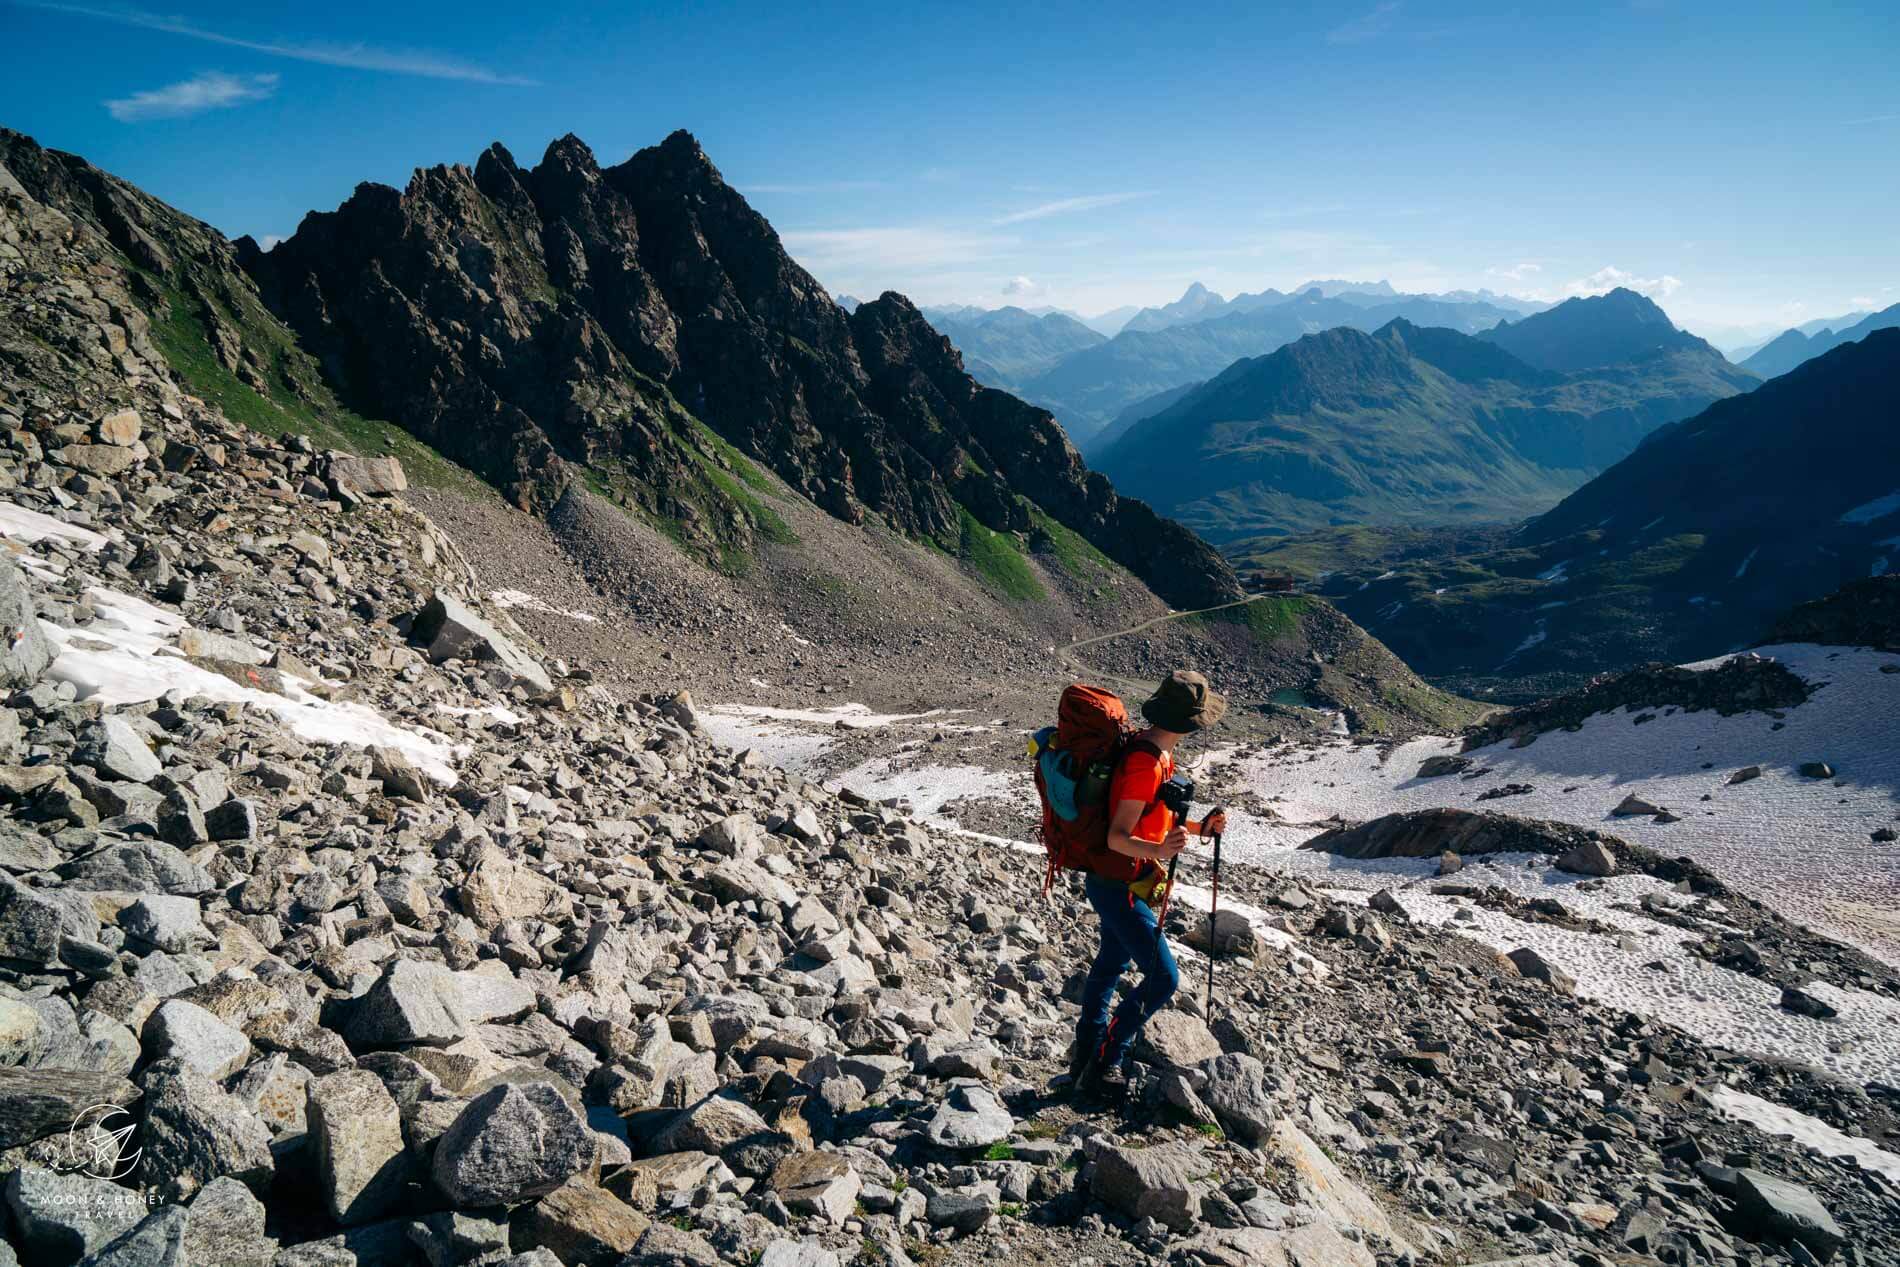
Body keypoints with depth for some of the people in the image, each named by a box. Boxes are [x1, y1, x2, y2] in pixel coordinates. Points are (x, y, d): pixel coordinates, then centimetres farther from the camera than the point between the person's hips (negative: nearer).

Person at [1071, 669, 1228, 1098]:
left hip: (1113, 882, 11)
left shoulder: (1152, 750, 4)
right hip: (1119, 887, -11)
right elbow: (1117, 837, -28)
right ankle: (1105, 1064, 3)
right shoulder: (1146, 764, -27)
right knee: (1163, 977, -7)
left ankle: (1087, 1059, 35)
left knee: (1110, 965, 21)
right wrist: (1158, 850, -45)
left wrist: (1196, 828, 7)